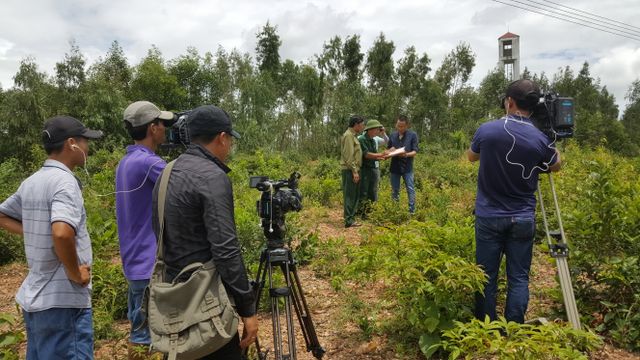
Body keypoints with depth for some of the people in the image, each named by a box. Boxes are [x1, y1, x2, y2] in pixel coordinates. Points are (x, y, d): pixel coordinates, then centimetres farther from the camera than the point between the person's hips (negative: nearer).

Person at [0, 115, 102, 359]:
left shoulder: (30, 183, 9)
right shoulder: (64, 181, -18)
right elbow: (62, 233, -33)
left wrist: (34, 233, 12)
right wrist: (75, 273, -19)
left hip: (34, 297, 9)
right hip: (63, 301, -9)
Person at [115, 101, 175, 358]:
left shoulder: (126, 162, 11)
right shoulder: (148, 162, -19)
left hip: (135, 262, 9)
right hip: (151, 266, -9)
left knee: (138, 331, 18)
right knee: (146, 336, 0)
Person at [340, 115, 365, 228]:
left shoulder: (353, 135, 18)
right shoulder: (348, 135, -13)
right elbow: (349, 156, -19)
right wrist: (354, 171, -21)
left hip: (354, 169, 10)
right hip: (350, 170, -10)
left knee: (355, 194, 15)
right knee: (350, 195, -7)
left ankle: (351, 216, 24)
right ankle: (349, 220, -4)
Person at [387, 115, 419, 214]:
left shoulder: (413, 135, -4)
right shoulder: (393, 135, 7)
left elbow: (415, 152, -8)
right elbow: (389, 150, 13)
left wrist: (406, 154, -27)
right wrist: (388, 152, -11)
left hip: (407, 167, -3)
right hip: (394, 167, 4)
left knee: (410, 189, -3)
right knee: (395, 190, 11)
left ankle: (412, 211, 4)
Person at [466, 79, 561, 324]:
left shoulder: (486, 130, -10)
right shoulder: (540, 139, -9)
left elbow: (471, 156, 11)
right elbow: (556, 166, 13)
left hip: (488, 216, 0)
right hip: (522, 219, 0)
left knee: (486, 277, 8)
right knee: (519, 278, 8)